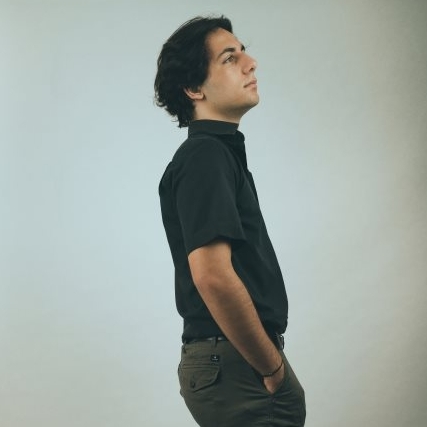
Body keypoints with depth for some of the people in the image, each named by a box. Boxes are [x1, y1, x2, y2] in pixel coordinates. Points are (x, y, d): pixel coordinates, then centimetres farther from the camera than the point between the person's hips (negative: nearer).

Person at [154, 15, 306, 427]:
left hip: (236, 362, 9)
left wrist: (270, 361, 15)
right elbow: (213, 275, -27)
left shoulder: (221, 152, 14)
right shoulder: (204, 157, -16)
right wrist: (274, 367, -16)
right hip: (234, 366, -9)